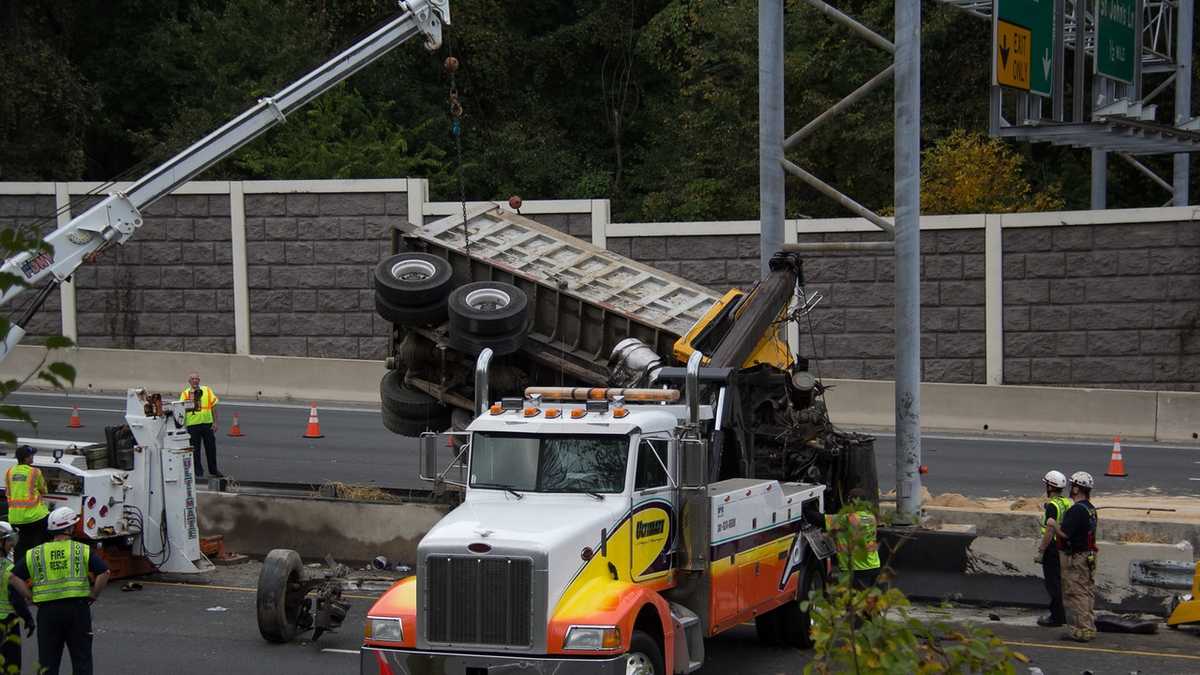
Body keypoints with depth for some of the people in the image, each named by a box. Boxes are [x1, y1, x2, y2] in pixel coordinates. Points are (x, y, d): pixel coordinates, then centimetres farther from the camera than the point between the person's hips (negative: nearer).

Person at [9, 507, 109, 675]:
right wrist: (93, 596, 3)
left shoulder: (35, 554, 7)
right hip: (78, 608, -1)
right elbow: (104, 573, -7)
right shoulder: (83, 550, 2)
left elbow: (14, 578, 0)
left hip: (47, 611, 1)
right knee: (82, 660, 7)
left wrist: (32, 598, 5)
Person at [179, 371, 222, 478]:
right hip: (193, 424, -2)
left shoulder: (207, 391, 7)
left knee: (211, 448, 7)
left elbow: (213, 407, 8)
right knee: (195, 449, 3)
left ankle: (213, 471, 20)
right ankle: (198, 472, 12)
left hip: (207, 423, 2)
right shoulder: (185, 394, 3)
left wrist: (215, 422, 3)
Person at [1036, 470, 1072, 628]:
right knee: (1060, 582, 17)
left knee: (1053, 583, -1)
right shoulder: (1068, 503, 7)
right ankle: (1060, 614, 23)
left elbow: (1050, 530, -24)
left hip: (1053, 548, -9)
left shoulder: (1052, 506, -19)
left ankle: (1057, 617, 3)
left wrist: (1041, 551, -19)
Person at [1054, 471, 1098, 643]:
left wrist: (1053, 524, -7)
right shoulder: (1091, 509, 12)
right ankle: (1089, 628, 18)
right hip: (1089, 555, 10)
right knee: (1087, 593, 13)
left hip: (1075, 558, -10)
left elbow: (1064, 533, -25)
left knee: (1076, 594, -5)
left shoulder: (1077, 510, -20)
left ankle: (1082, 631, -6)